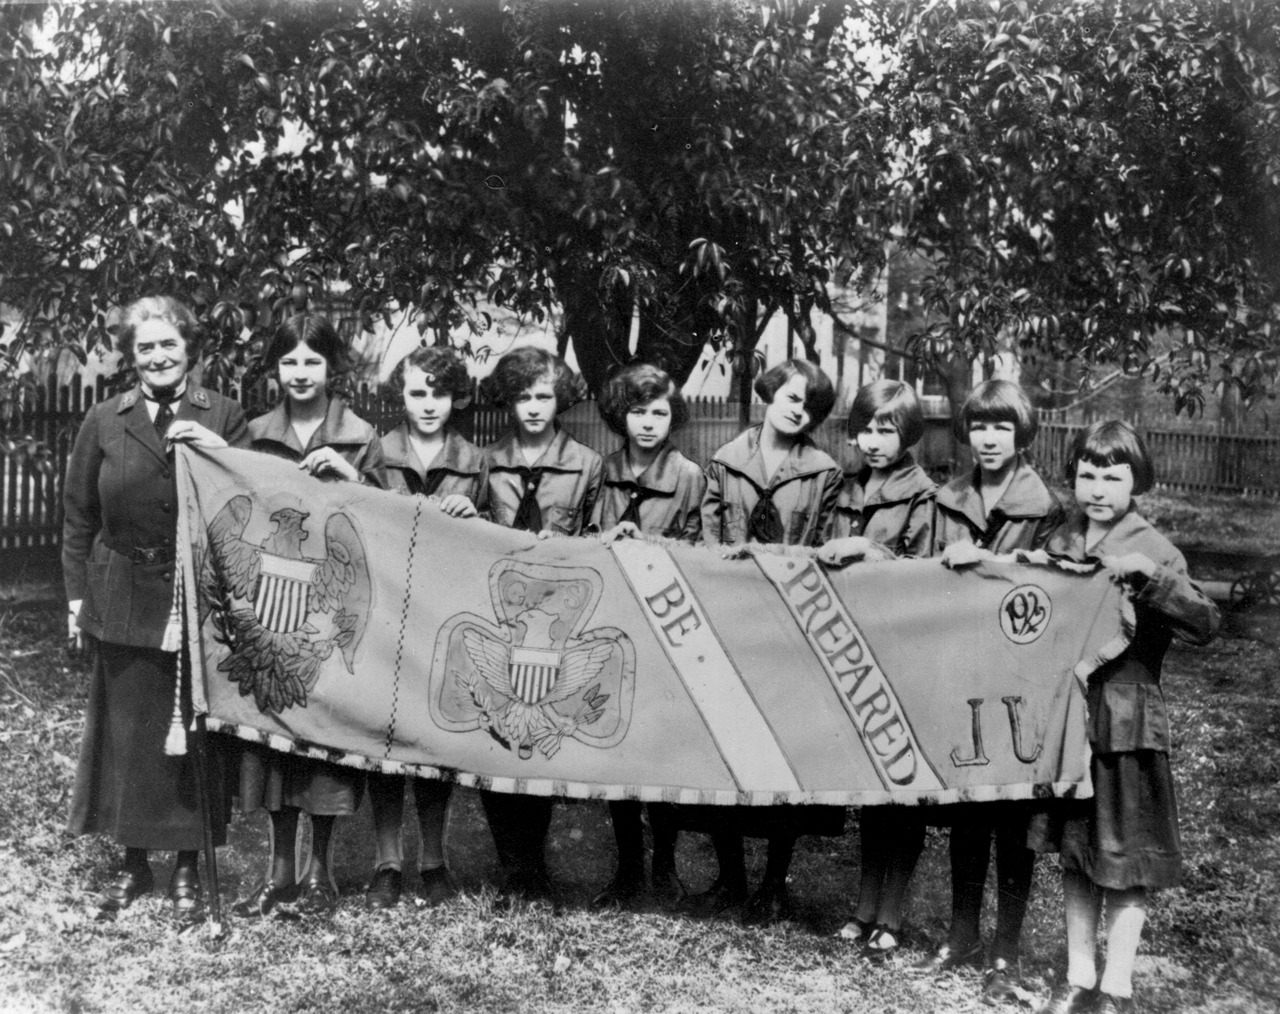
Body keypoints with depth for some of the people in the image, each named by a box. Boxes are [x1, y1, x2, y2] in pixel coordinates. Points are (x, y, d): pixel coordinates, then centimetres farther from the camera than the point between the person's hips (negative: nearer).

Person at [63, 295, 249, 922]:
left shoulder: (222, 418, 3)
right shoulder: (104, 422, 5)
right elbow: (78, 516, 8)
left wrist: (220, 451, -16)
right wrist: (76, 594, 5)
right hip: (124, 604, 1)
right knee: (128, 732, 8)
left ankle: (187, 869, 17)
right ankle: (133, 865, 23)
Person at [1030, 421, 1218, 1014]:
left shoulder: (1153, 553, -9)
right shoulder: (1058, 546, 6)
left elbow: (1204, 626, -20)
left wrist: (1148, 575, -32)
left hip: (1126, 725, -5)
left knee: (1125, 863, 6)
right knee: (1075, 854, 14)